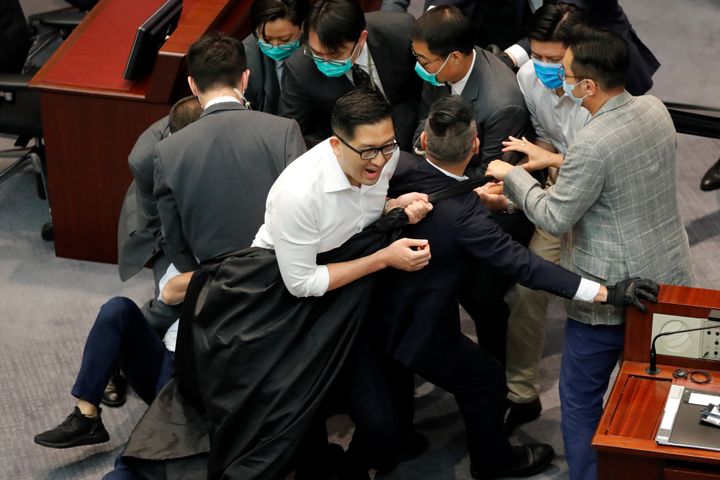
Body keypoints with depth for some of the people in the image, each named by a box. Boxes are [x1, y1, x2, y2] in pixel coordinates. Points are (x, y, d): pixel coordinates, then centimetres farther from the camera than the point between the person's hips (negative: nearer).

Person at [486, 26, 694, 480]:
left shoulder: (592, 144, -27)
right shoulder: (655, 109, -3)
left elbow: (555, 218, -17)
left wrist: (511, 175, -3)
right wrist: (559, 161, 11)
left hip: (611, 294, -8)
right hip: (669, 277, 8)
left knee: (580, 400, 9)